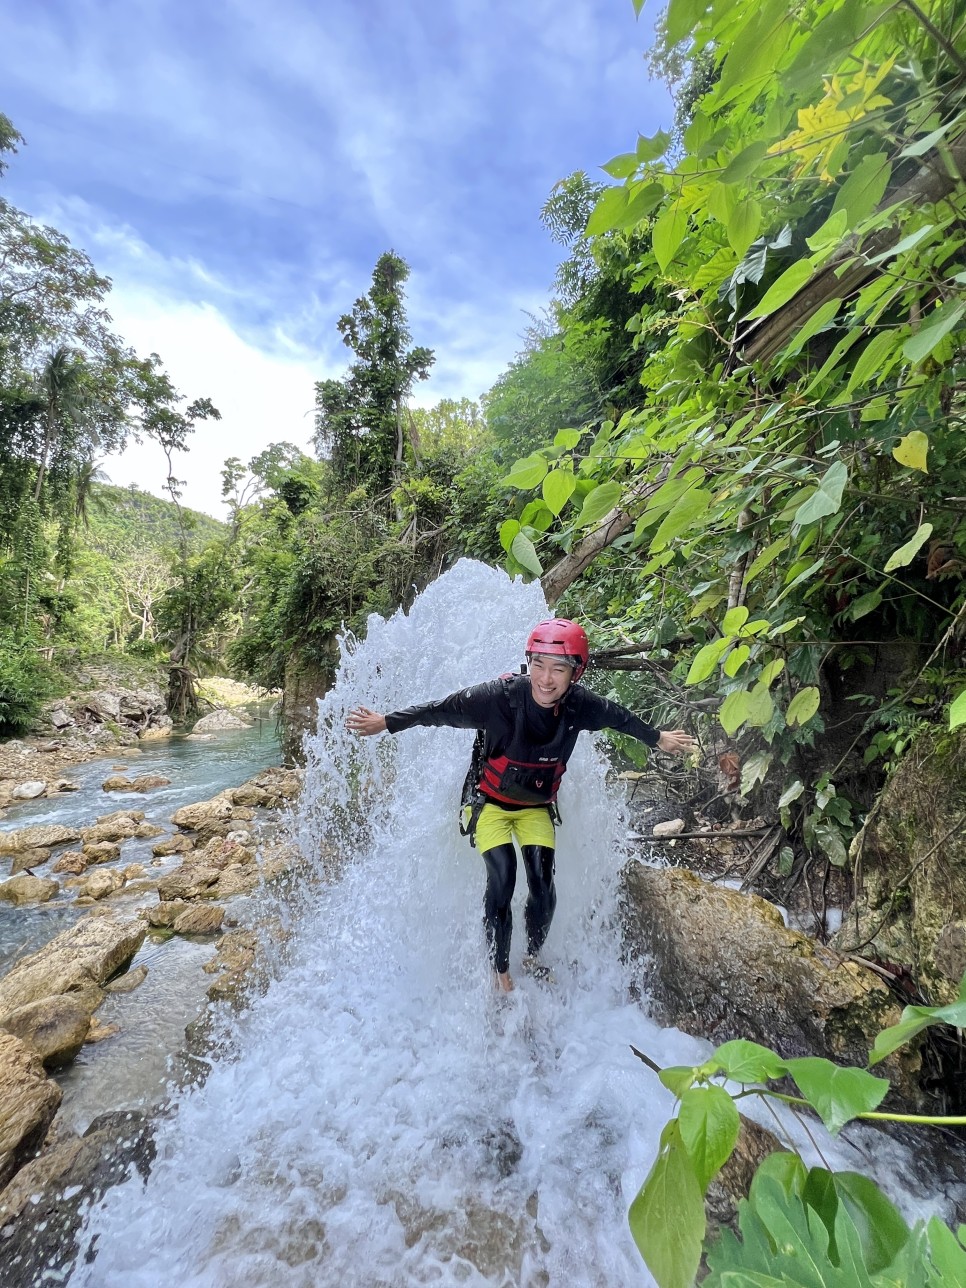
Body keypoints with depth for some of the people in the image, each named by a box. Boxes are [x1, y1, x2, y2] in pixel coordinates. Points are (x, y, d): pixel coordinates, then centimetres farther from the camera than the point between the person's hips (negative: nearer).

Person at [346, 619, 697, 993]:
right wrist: (386, 722, -24)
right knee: (502, 882, -14)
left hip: (537, 806, 3)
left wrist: (658, 738, 14)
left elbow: (620, 717, 0)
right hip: (491, 803, -3)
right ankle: (500, 972, 10)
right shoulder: (500, 696, -31)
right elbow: (442, 709, -24)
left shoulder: (580, 705, -20)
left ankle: (533, 957, 28)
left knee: (543, 886, -3)